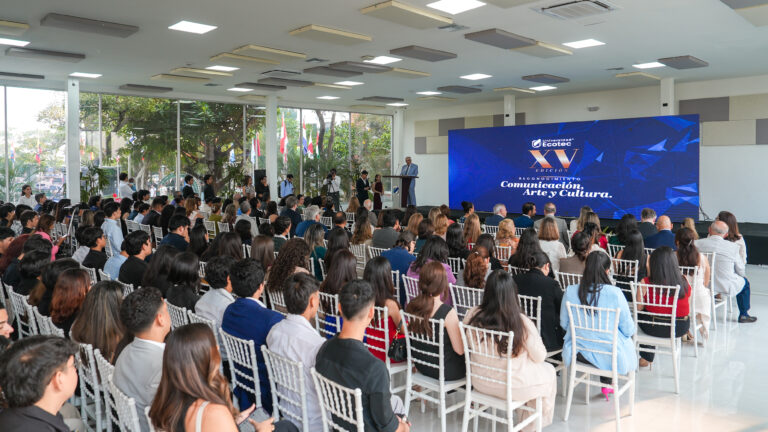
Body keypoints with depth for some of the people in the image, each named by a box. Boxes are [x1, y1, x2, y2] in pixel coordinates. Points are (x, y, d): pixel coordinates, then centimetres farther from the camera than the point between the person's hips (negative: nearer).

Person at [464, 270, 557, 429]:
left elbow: (466, 346, 0)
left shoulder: (473, 316, -17)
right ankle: (531, 425, 39)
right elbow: (540, 357, -11)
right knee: (549, 371, 25)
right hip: (511, 386, -5)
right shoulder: (522, 322, -26)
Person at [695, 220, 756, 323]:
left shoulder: (697, 243, -10)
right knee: (744, 282, 27)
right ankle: (743, 315, 35)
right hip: (726, 287, -2)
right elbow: (741, 271, -2)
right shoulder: (733, 247, -13)